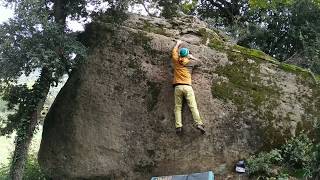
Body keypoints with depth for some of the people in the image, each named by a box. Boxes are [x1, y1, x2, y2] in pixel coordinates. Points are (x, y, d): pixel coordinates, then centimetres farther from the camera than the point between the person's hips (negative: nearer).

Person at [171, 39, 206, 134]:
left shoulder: (176, 60, 12)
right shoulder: (190, 62, 10)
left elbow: (174, 51, 31)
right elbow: (199, 62, 30)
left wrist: (178, 44, 47)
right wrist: (192, 57, 39)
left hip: (177, 87, 1)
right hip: (187, 86, -1)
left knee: (177, 107, -1)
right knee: (193, 106, -7)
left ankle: (178, 126, -14)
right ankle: (199, 123, -19)